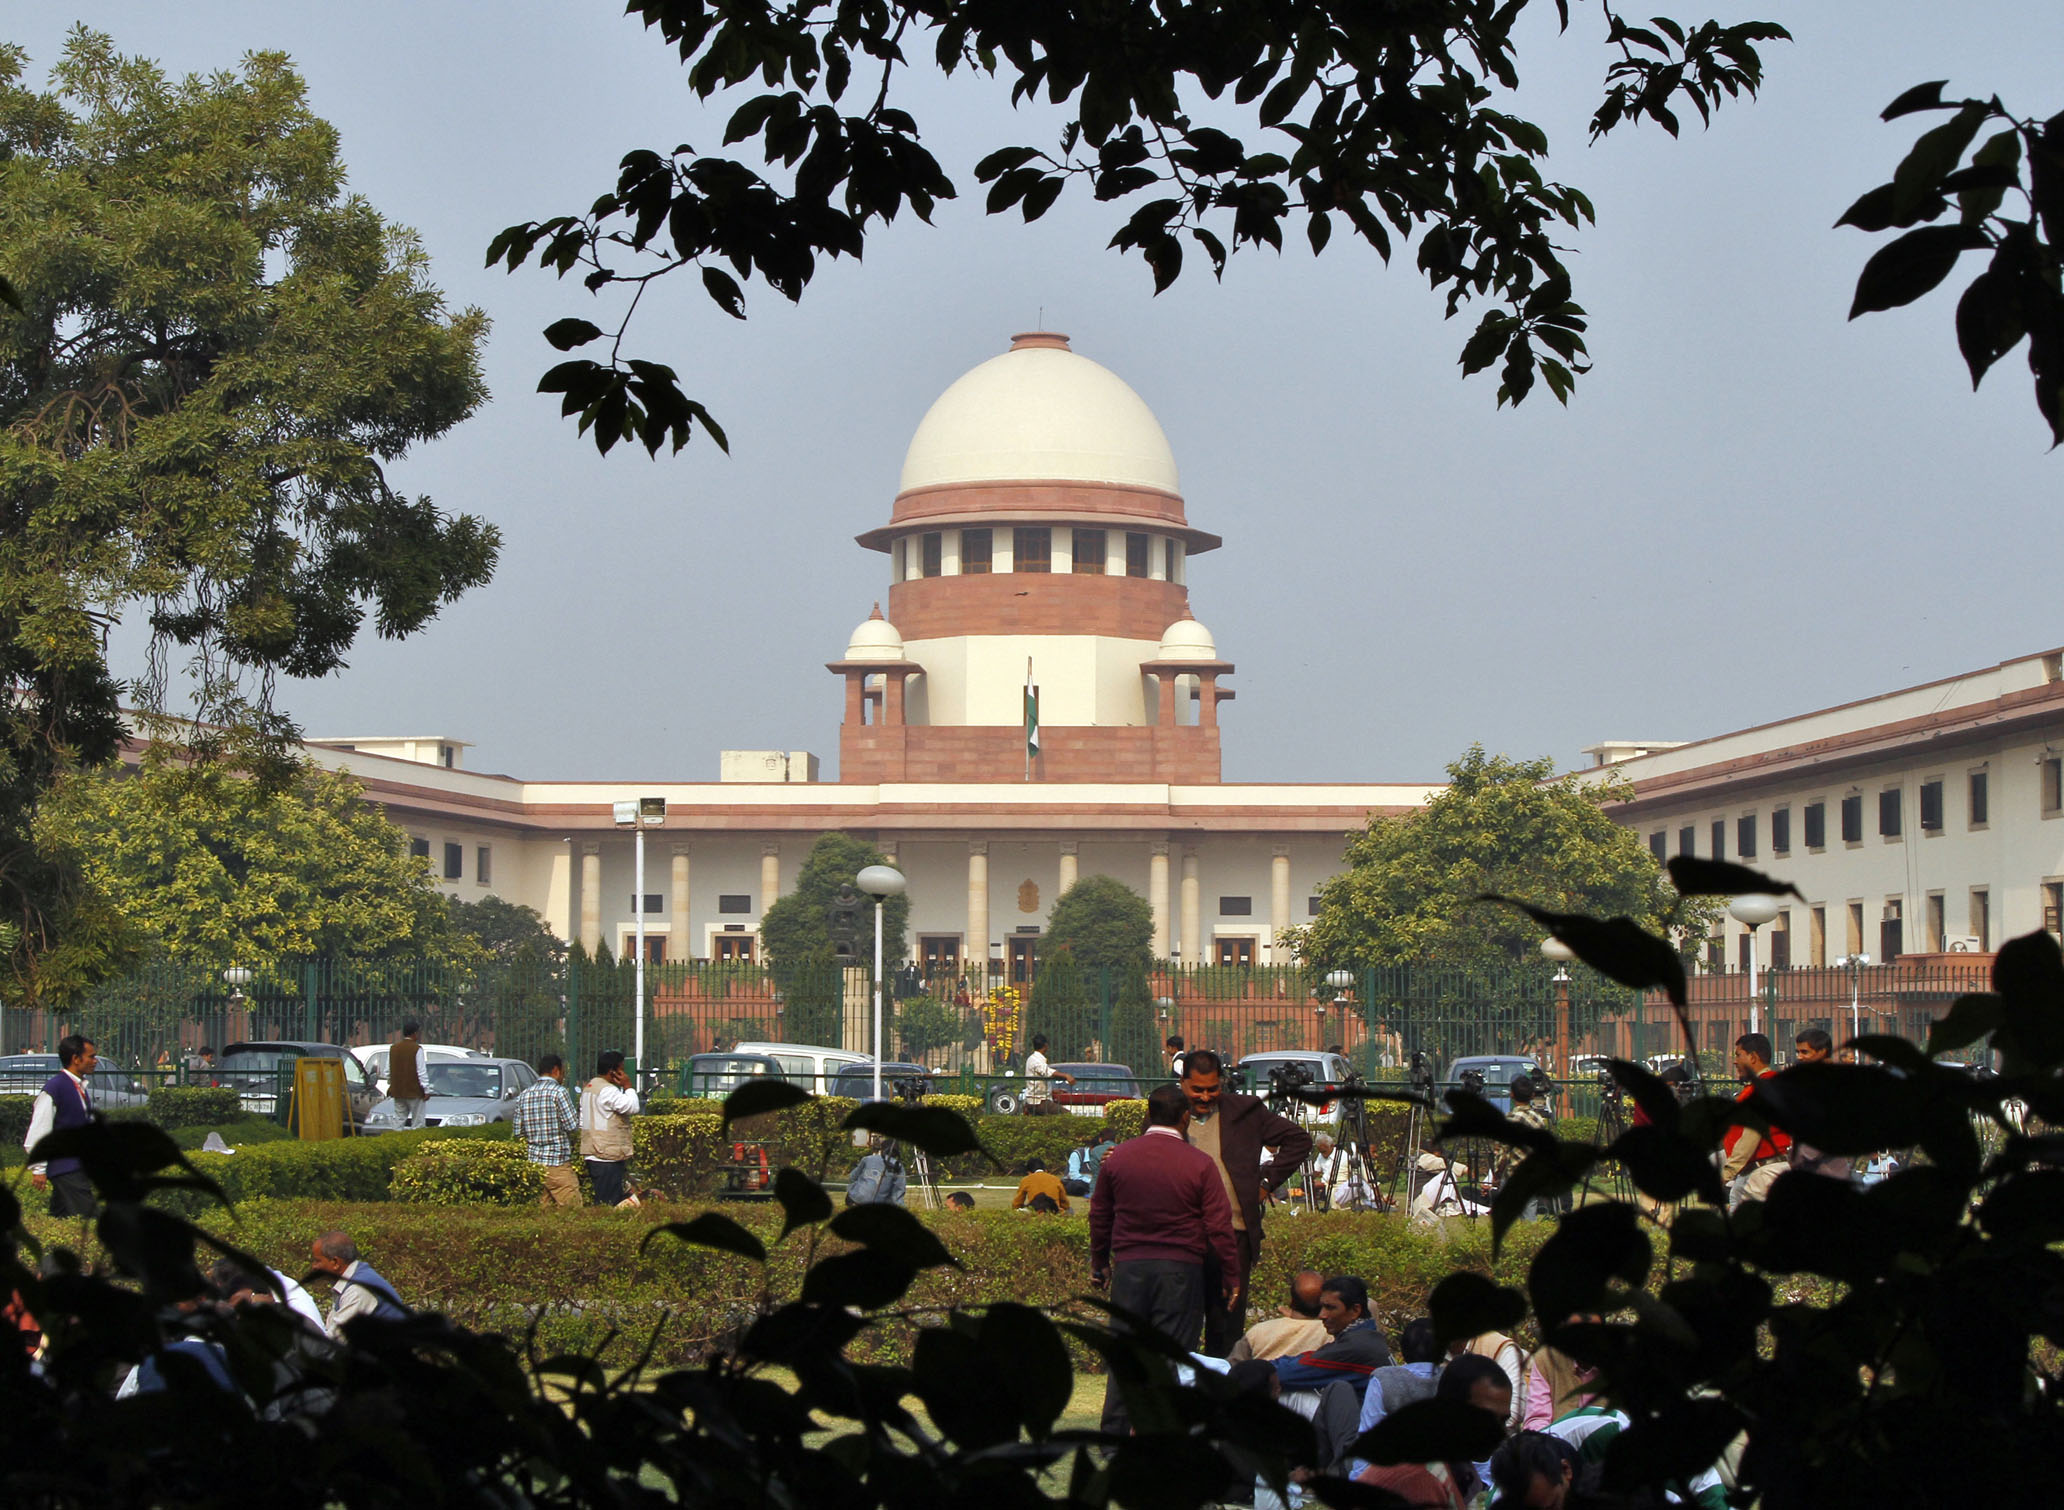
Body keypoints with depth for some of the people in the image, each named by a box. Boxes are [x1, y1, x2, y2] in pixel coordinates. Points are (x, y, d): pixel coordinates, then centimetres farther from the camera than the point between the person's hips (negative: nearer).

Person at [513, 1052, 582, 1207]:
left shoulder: (524, 1094, 9)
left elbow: (518, 1131, 10)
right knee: (571, 1208, -5)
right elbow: (572, 1126, -11)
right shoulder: (558, 1091, -10)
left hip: (534, 1160, 7)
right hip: (558, 1161, -7)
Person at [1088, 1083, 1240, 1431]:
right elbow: (1219, 1227, -6)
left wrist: (1098, 1264, 27)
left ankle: (1113, 1434, 9)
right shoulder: (1199, 1164, -5)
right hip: (1181, 1271, -3)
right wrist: (1232, 1276, 4)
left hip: (1129, 1268, 3)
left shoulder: (1118, 1157, 5)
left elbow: (1100, 1217, 14)